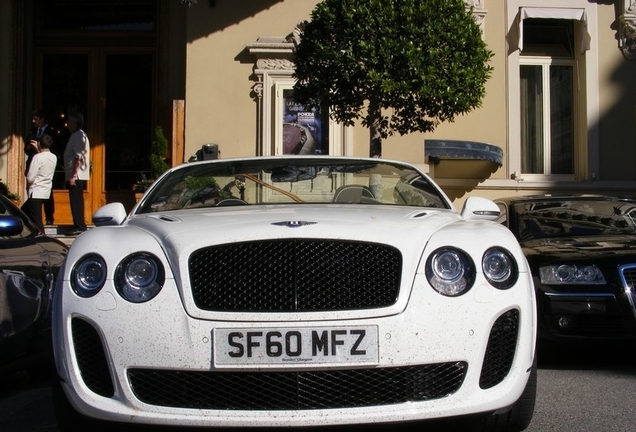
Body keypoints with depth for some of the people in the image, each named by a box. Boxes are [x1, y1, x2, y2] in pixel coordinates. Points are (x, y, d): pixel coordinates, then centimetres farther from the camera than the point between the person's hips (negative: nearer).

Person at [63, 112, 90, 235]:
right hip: (74, 175, 10)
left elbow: (79, 157, -19)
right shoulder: (75, 135, 18)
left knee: (76, 201, -9)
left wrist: (73, 175, -21)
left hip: (77, 176, -10)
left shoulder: (79, 135, -12)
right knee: (76, 201, 12)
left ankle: (79, 226, -8)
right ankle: (78, 226, 16)